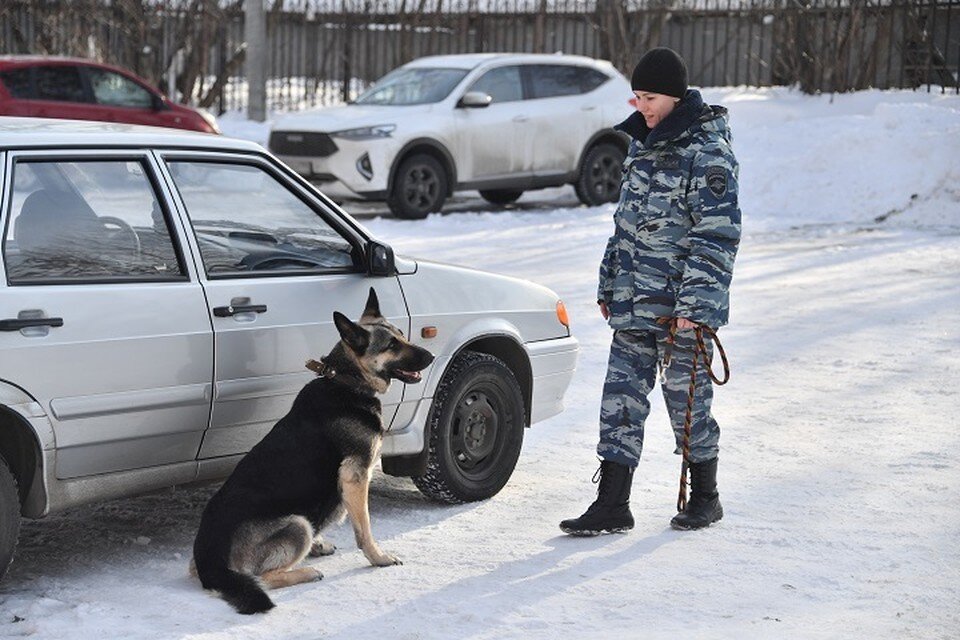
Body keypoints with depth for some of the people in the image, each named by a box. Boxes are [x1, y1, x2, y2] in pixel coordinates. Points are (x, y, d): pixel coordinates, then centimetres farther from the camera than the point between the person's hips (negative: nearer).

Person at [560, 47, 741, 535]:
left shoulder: (707, 153, -13)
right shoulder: (643, 144, 13)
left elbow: (716, 236, -17)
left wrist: (694, 303, -22)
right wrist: (609, 286, 20)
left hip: (683, 309, -7)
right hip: (633, 305, 7)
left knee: (687, 402, 5)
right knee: (620, 400, 4)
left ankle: (704, 498, 23)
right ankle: (611, 506, 7)